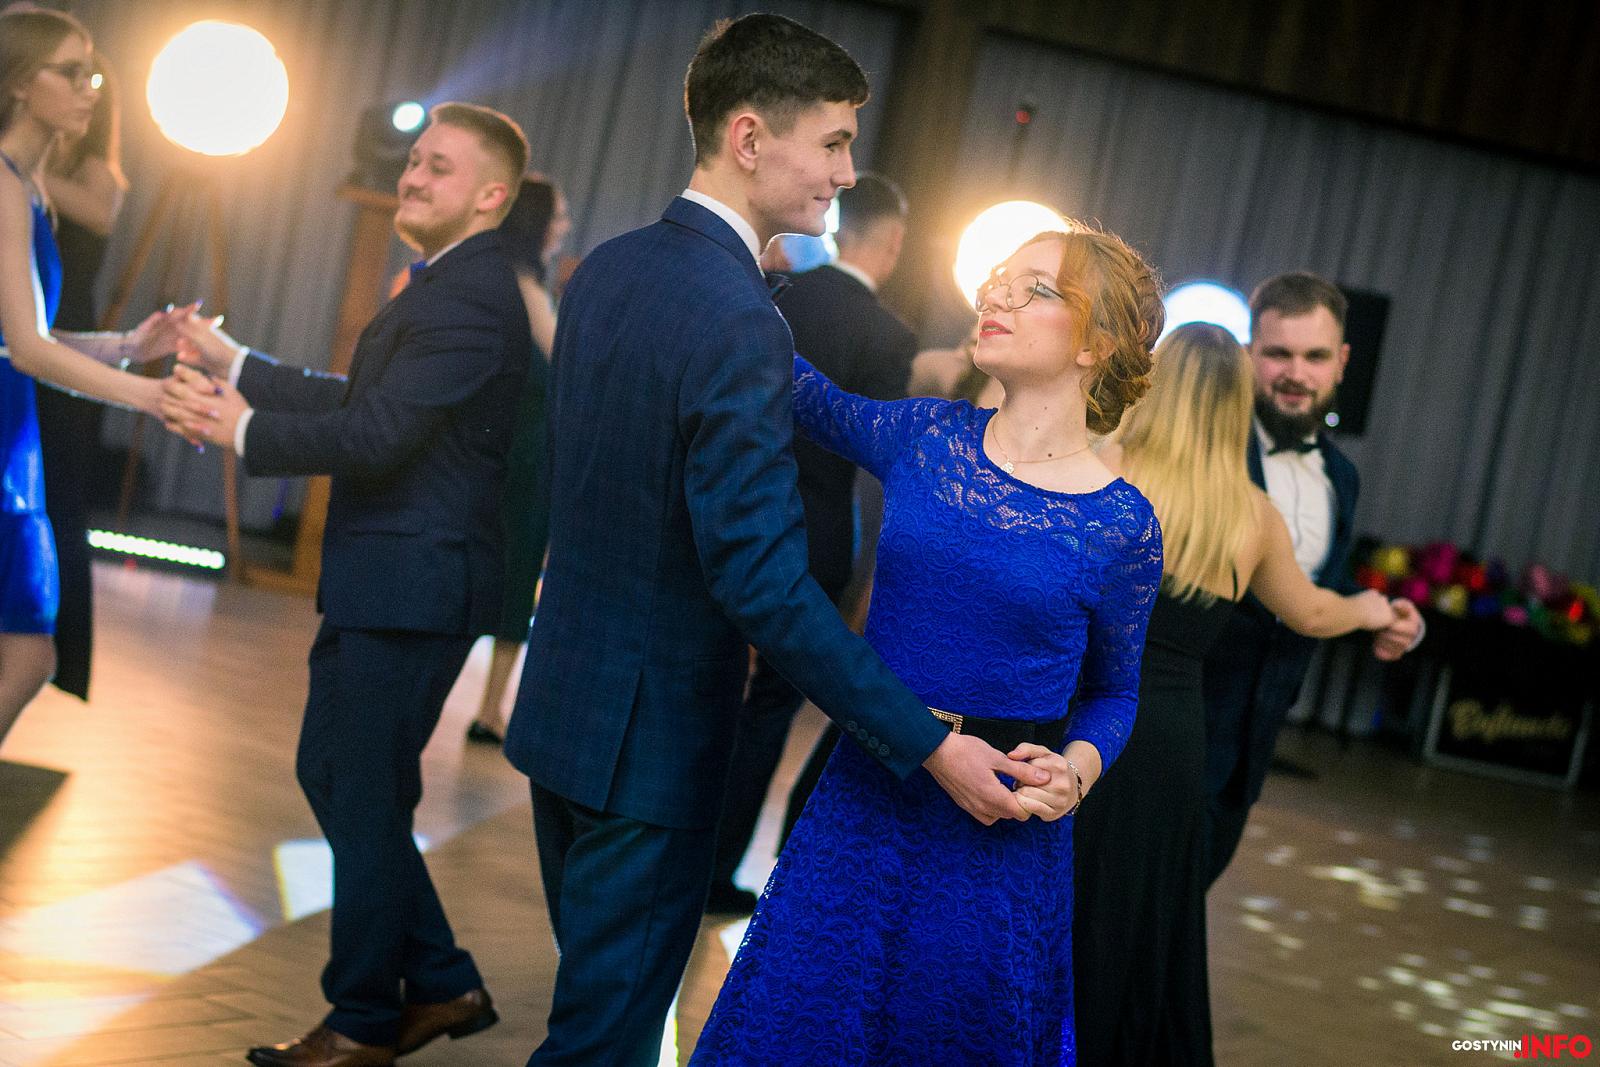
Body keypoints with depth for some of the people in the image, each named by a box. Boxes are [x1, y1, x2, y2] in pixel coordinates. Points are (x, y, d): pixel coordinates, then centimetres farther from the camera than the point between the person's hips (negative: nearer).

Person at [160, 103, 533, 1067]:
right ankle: (443, 985, 26)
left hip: (409, 589, -11)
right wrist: (237, 367, 15)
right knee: (333, 775, 17)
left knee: (365, 801, 2)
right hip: (382, 581, 11)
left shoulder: (470, 298, -20)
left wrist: (242, 429, -14)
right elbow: (359, 400, 18)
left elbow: (377, 434, -25)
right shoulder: (450, 283, 14)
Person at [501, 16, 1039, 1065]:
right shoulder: (738, 320, -24)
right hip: (650, 738, -9)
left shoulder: (606, 269, 5)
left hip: (562, 701, 9)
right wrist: (931, 744, -24)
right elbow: (767, 580, -27)